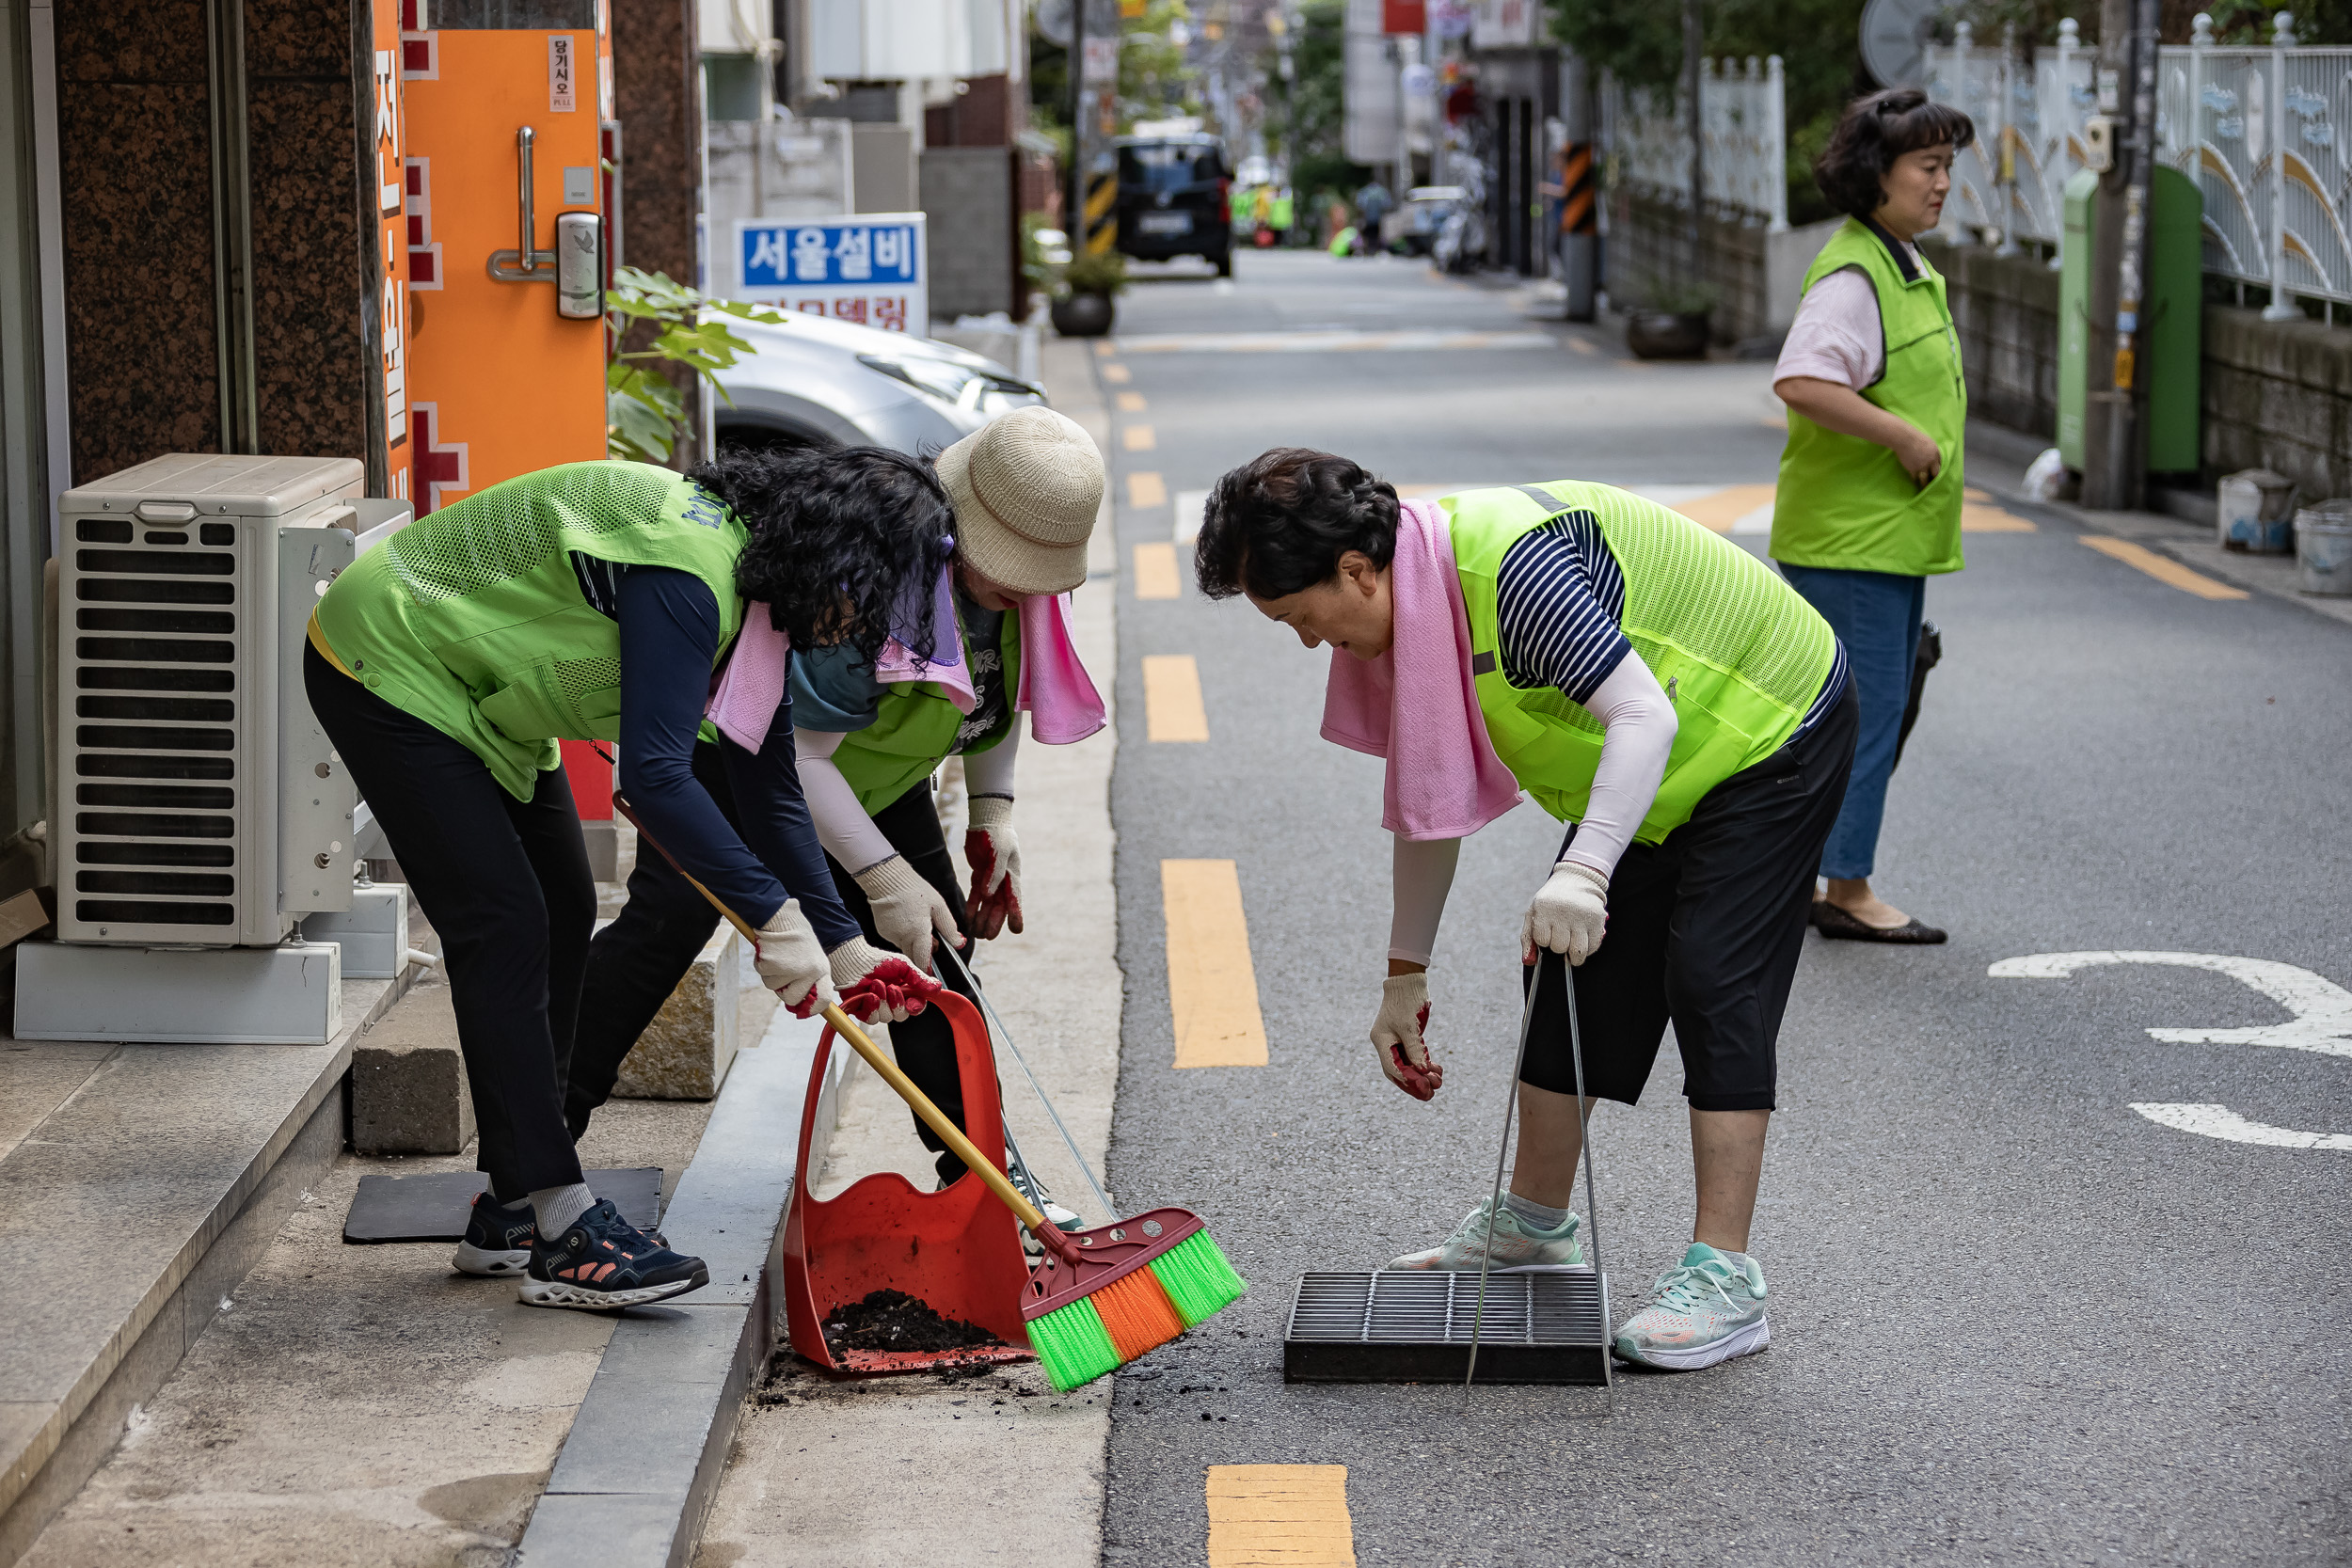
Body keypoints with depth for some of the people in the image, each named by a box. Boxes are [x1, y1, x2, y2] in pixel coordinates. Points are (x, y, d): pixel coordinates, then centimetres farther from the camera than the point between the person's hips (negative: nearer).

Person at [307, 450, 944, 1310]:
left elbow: (770, 789, 4)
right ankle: (560, 1235, -12)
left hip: (477, 689, 10)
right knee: (504, 924, -14)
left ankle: (508, 1213, 16)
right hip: (387, 666, -10)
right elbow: (654, 773, -37)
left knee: (563, 915, 9)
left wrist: (840, 943, -1)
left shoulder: (757, 591, -1)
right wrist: (774, 915, -35)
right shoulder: (689, 568, -32)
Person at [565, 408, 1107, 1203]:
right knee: (666, 921, -18)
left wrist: (992, 814, 0)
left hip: (874, 772, 7)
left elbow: (1004, 687, 7)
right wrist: (884, 877, -35)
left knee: (936, 945, 0)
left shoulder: (1021, 583, -15)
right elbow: (796, 751, -36)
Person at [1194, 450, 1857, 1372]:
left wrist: (1583, 873, -53)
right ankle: (1536, 1227, 23)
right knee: (1566, 967, 10)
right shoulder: (1407, 611, -5)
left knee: (1710, 980, -16)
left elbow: (1645, 717, -41)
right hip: (1646, 777, 9)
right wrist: (1405, 978, 8)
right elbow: (1426, 803, 6)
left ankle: (1724, 1281, -13)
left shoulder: (1506, 567, -35)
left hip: (1772, 730, -9)